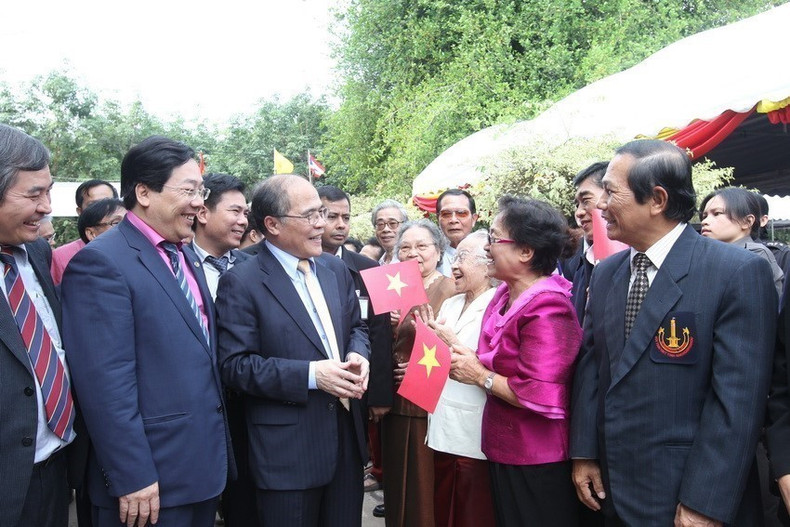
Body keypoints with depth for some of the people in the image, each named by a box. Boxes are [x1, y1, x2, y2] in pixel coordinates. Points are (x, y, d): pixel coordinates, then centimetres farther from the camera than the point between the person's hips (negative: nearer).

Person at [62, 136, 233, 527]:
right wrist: (131, 477, -21)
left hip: (205, 466, 8)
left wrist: (218, 447, 17)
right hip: (151, 481, -8)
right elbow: (105, 382, -21)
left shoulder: (186, 256, 11)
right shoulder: (101, 262, -16)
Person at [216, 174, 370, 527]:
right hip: (288, 452, -6)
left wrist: (358, 355, -5)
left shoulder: (336, 270, 9)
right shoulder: (241, 283, -11)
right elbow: (235, 365, -15)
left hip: (346, 439, 6)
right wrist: (310, 374, -22)